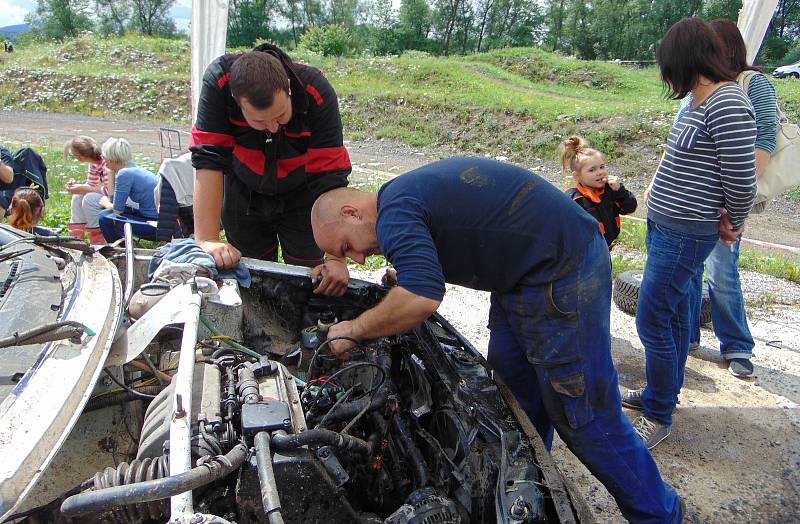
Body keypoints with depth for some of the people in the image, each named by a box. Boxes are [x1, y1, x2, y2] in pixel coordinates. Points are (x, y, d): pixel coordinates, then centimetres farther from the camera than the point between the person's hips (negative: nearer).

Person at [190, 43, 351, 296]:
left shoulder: (318, 93, -31)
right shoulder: (219, 82, -29)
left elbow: (330, 177, -31)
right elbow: (208, 160, -30)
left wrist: (335, 257, -36)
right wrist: (207, 239, -37)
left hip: (300, 197, -1)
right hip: (244, 195, 1)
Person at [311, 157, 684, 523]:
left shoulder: (394, 210, -18)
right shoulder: (409, 193, 12)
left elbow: (421, 300, -33)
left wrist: (352, 329, -17)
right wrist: (404, 277, 13)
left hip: (563, 270, -10)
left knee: (584, 413, 0)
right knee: (513, 390, 17)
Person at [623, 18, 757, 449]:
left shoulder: (728, 106, -20)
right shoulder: (698, 103, 10)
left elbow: (741, 179, -19)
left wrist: (734, 223, -2)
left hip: (685, 236, -10)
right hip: (666, 228, 10)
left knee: (652, 321, -3)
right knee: (674, 315, 20)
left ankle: (658, 417, 13)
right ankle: (662, 393, 36)